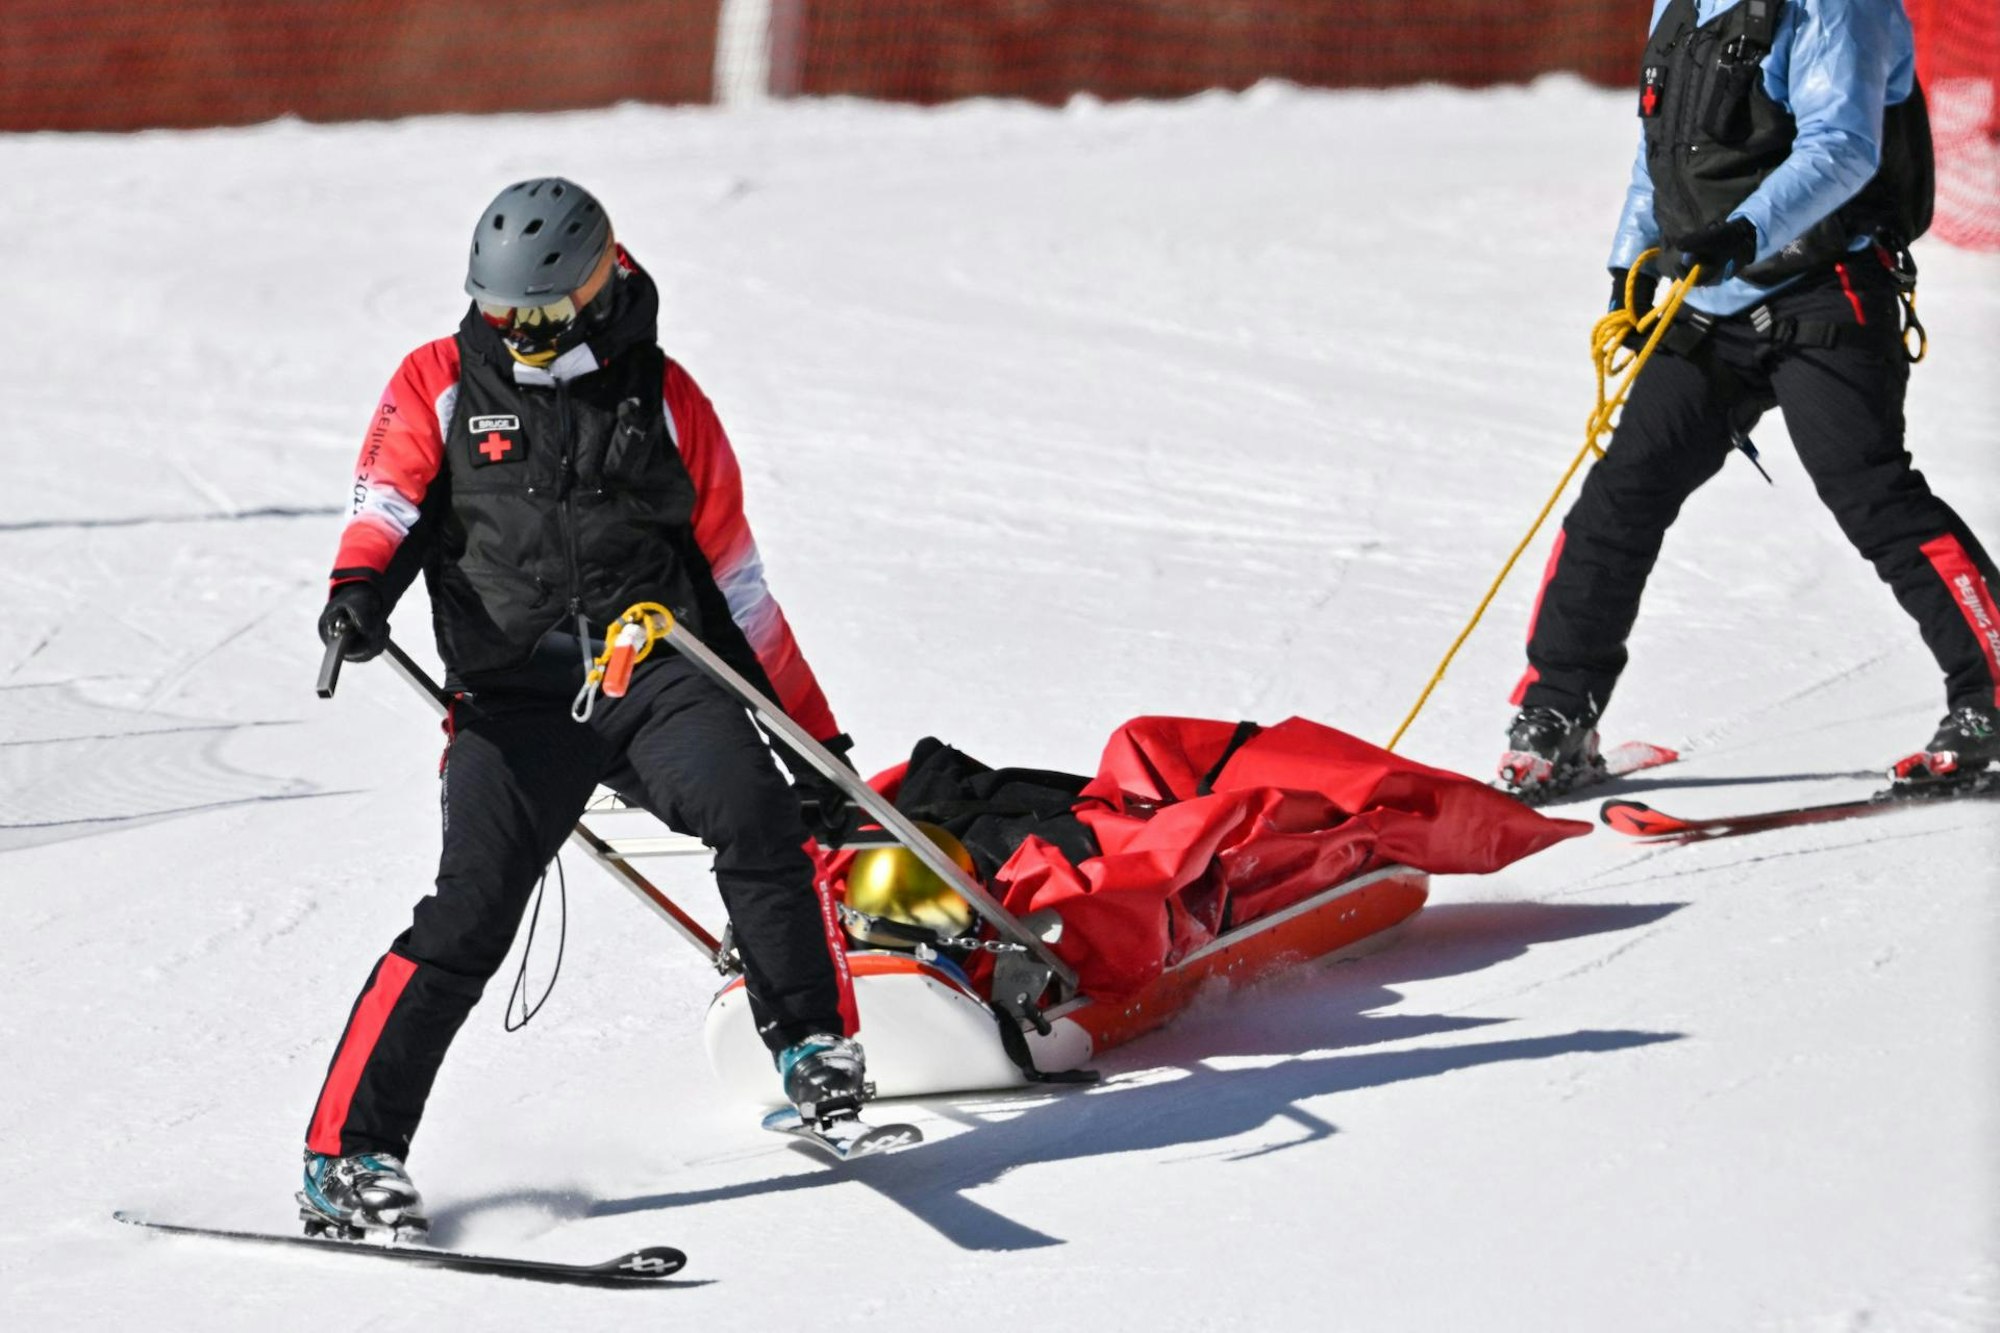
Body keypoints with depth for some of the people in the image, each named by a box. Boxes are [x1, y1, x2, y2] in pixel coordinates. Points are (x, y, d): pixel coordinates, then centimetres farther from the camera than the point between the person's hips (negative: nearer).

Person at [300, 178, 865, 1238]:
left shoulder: (660, 396, 12)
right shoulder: (441, 383, 10)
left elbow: (734, 583, 17)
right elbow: (389, 499, -2)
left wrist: (816, 734, 18)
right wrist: (361, 586, -27)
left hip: (660, 671, 1)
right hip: (515, 698, -1)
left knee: (755, 812, -26)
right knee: (470, 916, -15)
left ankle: (812, 1045, -10)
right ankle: (349, 1151, -10)